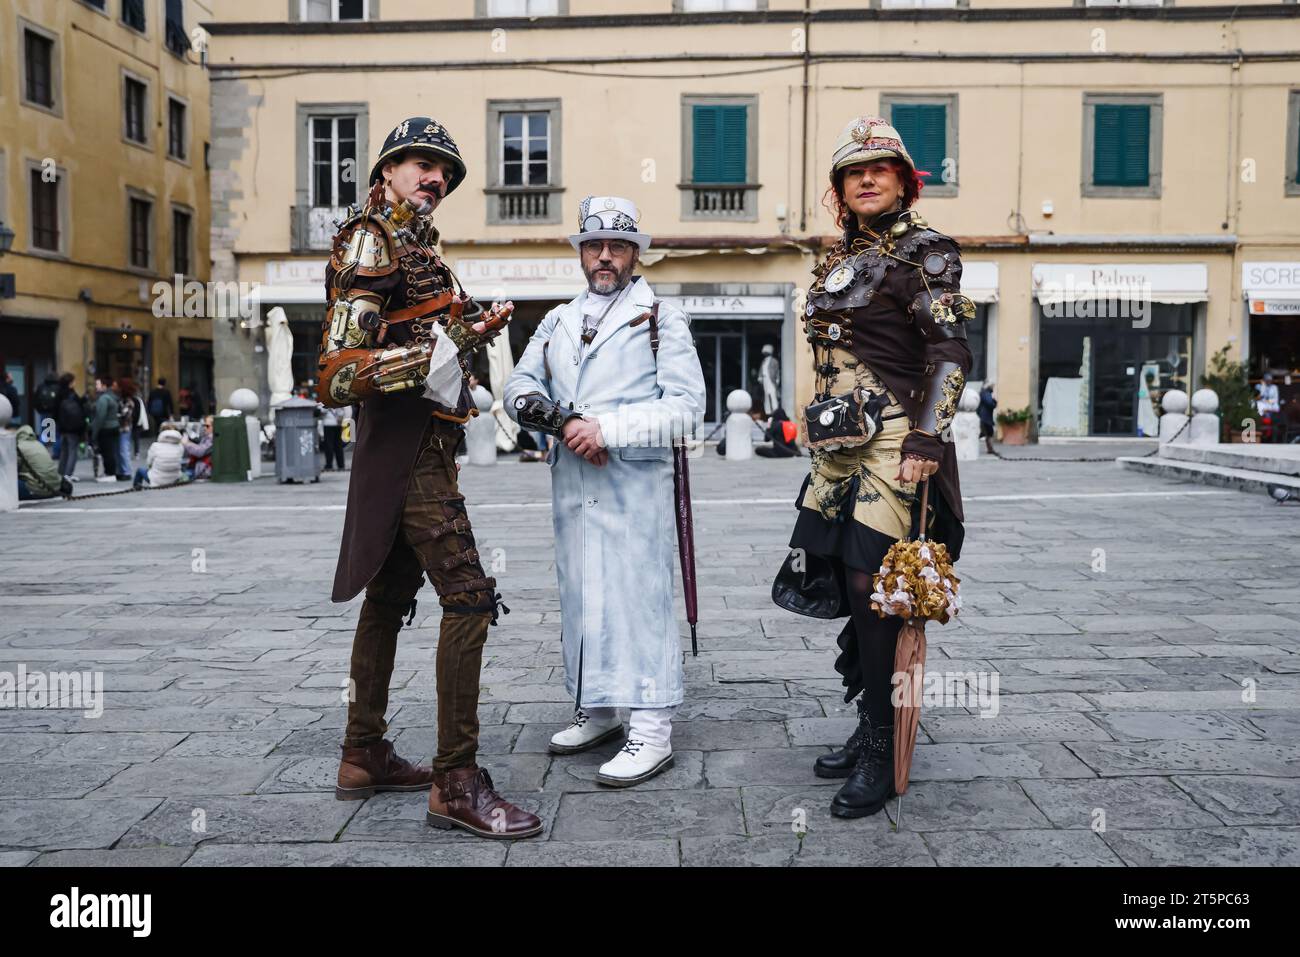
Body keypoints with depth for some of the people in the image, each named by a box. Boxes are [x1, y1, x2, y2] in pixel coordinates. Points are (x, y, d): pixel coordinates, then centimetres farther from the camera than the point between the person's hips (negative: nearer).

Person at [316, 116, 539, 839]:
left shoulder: (417, 248, 18)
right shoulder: (371, 244, -10)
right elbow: (336, 377, -19)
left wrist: (473, 333, 16)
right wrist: (422, 360, -32)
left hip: (421, 446, 10)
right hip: (408, 447, -10)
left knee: (390, 595, 14)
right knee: (469, 596, -13)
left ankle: (365, 757, 25)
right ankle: (457, 783, -8)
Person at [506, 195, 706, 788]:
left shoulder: (661, 319, 2)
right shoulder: (557, 322, 19)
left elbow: (686, 408, -7)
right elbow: (520, 389, 11)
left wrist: (609, 431, -17)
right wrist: (562, 422, -9)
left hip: (636, 485, -6)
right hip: (572, 486, 6)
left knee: (638, 595, -8)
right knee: (579, 596, 11)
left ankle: (651, 729, -3)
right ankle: (595, 711, 24)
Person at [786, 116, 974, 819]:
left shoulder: (924, 251, -4)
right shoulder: (839, 260, 18)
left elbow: (950, 351, -12)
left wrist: (926, 438, -19)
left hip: (891, 441, -8)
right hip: (839, 444, 8)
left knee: (869, 582, -9)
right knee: (844, 582, 10)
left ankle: (880, 755, 3)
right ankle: (868, 729, 24)